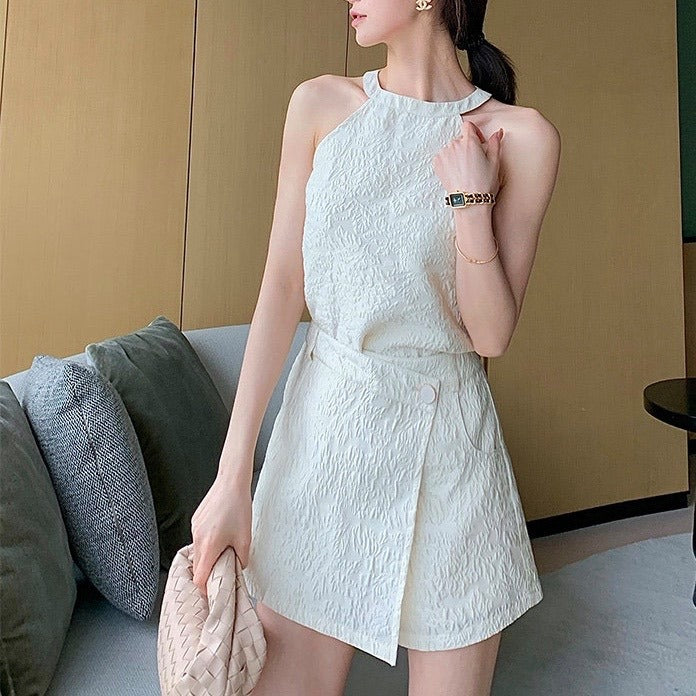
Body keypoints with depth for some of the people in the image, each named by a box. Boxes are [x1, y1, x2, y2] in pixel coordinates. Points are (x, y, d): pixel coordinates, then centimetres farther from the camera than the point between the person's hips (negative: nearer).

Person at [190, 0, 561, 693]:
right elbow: (281, 288, -2)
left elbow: (490, 336, -3)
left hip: (445, 435, 0)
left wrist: (468, 196, -14)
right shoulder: (320, 103, 3)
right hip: (322, 423, 1)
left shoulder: (521, 136, -2)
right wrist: (232, 475, -7)